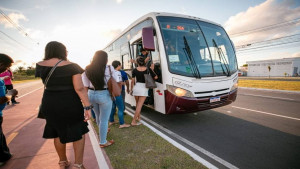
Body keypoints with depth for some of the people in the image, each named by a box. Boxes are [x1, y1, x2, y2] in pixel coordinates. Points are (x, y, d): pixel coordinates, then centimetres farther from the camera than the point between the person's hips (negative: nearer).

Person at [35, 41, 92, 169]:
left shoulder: (40, 65, 0)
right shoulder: (71, 66, -13)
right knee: (79, 132, 13)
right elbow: (79, 88, -21)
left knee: (58, 133, 21)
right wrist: (87, 107, -19)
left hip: (49, 104, 5)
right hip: (70, 103, -4)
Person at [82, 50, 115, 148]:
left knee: (98, 116, 27)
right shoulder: (109, 68, -11)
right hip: (104, 95, -5)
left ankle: (103, 131, 53)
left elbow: (86, 86, 3)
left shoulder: (88, 69, 0)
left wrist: (87, 98, 15)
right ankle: (103, 142, 22)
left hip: (91, 94, 6)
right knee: (104, 119, 8)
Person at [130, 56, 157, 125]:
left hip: (136, 87, 2)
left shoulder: (135, 70, -1)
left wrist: (131, 89, 14)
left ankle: (138, 117, 36)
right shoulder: (148, 69, -3)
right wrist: (152, 70, 17)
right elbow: (155, 77, 3)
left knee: (137, 104, 22)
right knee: (139, 105, 1)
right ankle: (133, 121, 1)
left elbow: (132, 81, 1)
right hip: (144, 89, -2)